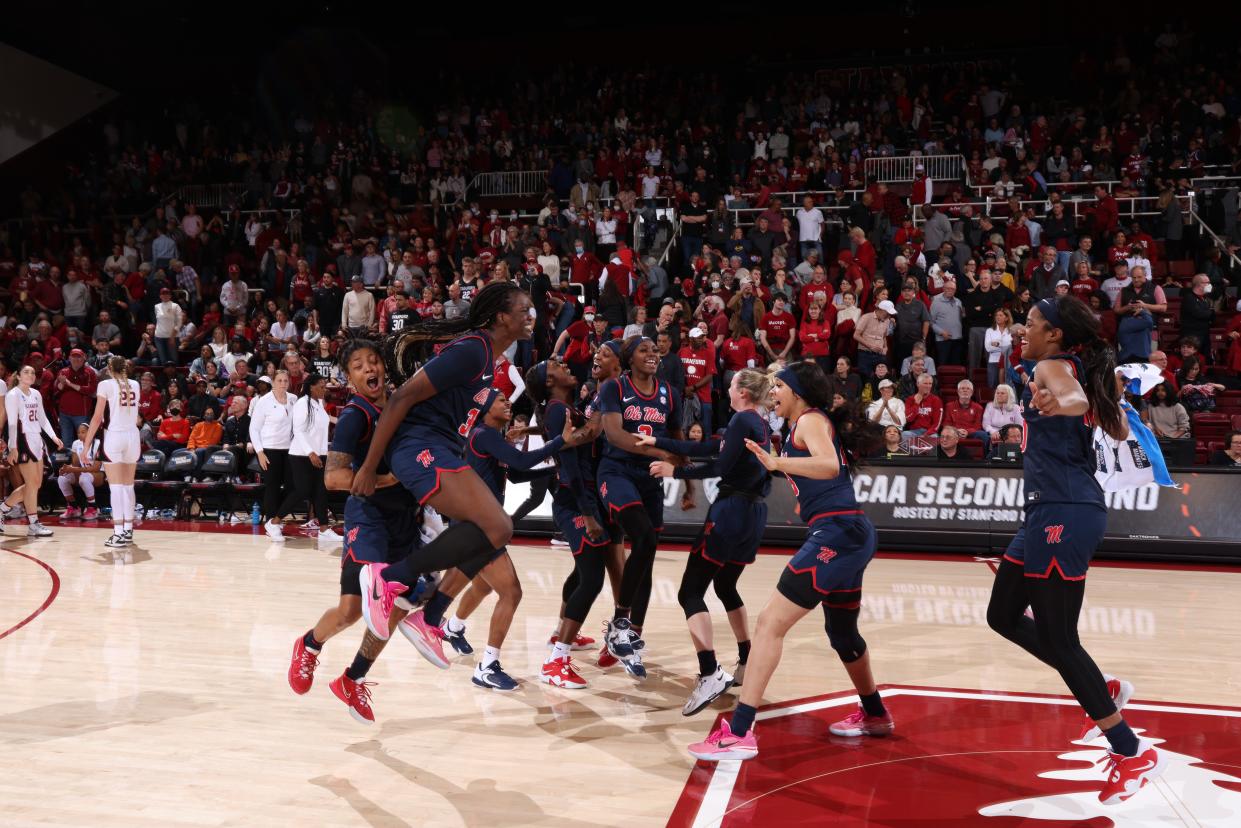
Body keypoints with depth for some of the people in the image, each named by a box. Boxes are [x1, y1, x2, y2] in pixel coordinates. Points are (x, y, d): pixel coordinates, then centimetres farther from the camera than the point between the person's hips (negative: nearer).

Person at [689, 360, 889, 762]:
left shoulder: (810, 419, -5)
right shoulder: (812, 423, 22)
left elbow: (829, 465, -24)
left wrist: (776, 463, -29)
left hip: (837, 533, -10)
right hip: (848, 535, 10)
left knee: (771, 621, -14)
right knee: (843, 634, 27)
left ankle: (738, 733, -18)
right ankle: (874, 714, 47)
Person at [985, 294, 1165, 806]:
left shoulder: (1052, 366, -8)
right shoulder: (1082, 372, 17)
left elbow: (1073, 395, -33)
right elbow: (1119, 431, 27)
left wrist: (1061, 404, -56)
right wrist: (1106, 391, 43)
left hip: (1064, 514, -10)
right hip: (1054, 512, 10)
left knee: (1057, 639, -4)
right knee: (1003, 615, 16)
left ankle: (1134, 754, 7)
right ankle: (1103, 689, 23)